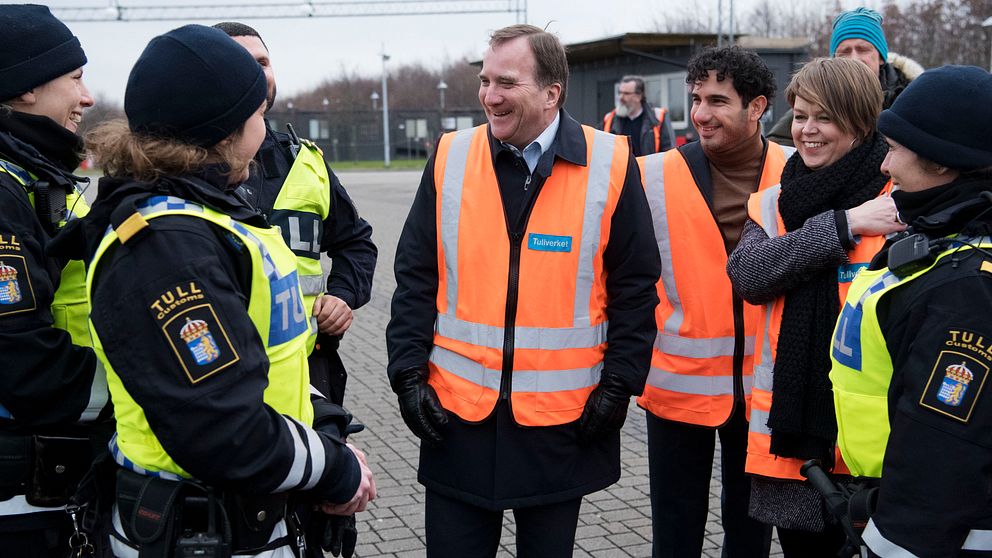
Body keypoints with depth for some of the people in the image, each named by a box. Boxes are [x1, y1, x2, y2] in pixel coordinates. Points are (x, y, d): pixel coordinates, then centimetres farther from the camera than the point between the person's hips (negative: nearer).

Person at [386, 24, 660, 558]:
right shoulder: (450, 158, 1)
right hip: (457, 410, 2)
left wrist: (618, 384, -4)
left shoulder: (610, 165, -5)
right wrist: (408, 374, -2)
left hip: (565, 416, -1)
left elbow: (634, 287, -1)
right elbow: (416, 278, 4)